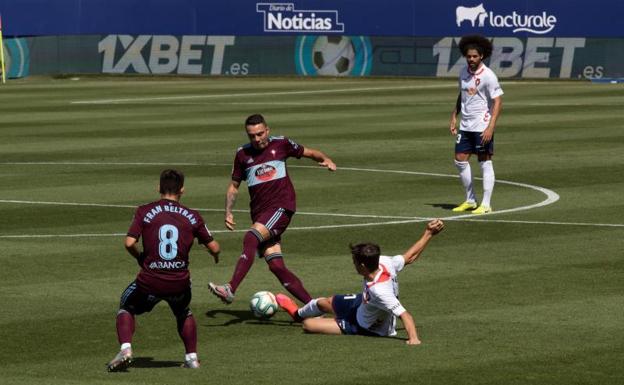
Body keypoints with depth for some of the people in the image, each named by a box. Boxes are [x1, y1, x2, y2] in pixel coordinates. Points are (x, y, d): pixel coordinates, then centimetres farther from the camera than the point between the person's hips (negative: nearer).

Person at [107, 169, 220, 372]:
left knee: (126, 307, 25)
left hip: (150, 281, -2)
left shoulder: (144, 211, -1)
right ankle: (192, 356, 24)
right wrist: (215, 256, 32)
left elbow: (129, 243, -9)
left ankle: (125, 349, 2)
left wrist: (140, 257, 12)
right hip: (180, 284, 2)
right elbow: (214, 247, 9)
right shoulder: (192, 216, 4)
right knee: (184, 313, 34)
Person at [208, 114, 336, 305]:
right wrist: (228, 212, 7)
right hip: (259, 213, 4)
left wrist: (325, 159, -5)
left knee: (250, 239, -28)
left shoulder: (280, 144, 3)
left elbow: (309, 152, 15)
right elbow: (234, 186, 19)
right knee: (276, 266, -5)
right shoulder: (243, 154, 10)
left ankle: (230, 290, -37)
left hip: (282, 206, -4)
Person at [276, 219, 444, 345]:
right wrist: (429, 233, -9)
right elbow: (410, 256, -15)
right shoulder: (384, 262, -28)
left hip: (366, 328, -7)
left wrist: (413, 338, -59)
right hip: (362, 303, 7)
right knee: (325, 302, 29)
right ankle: (298, 313, 65)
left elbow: (404, 314, -48)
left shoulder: (379, 291, -47)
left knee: (309, 324, -4)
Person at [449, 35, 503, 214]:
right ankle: (470, 200, 18)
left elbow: (497, 102, -15)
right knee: (460, 161, 6)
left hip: (482, 127, -7)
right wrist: (454, 116, 13)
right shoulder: (464, 72, 7)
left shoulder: (488, 76, -13)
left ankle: (485, 204, 1)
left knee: (485, 163, -2)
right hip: (465, 125, 7)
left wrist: (490, 127, -21)